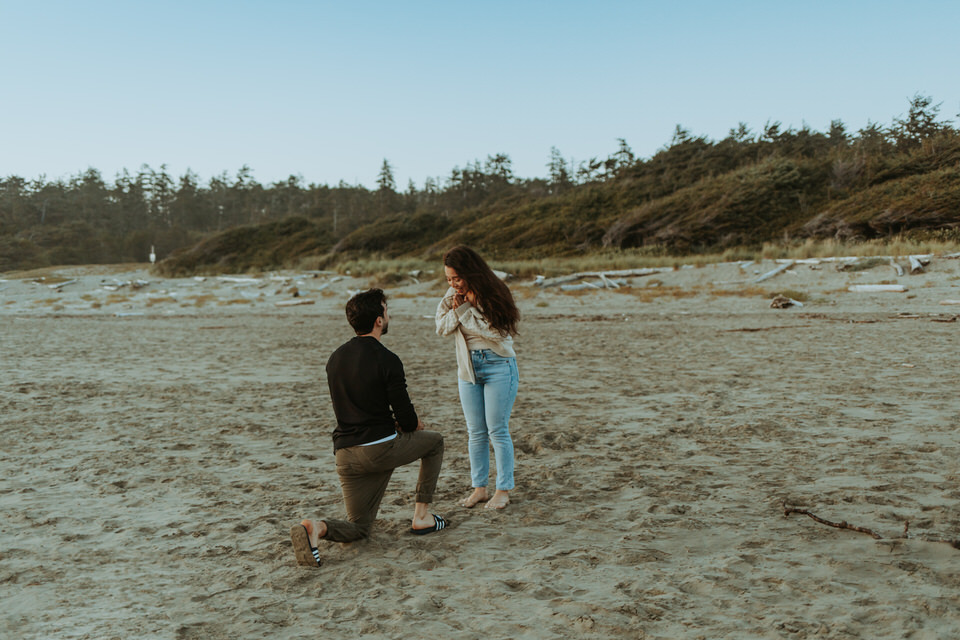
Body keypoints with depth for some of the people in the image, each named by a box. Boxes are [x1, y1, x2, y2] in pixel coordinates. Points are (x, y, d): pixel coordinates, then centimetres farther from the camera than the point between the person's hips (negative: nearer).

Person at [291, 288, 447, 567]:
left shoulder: (335, 359, 10)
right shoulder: (387, 360, -12)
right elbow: (406, 416, -9)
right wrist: (415, 425, 15)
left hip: (345, 455, 6)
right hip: (381, 448, -6)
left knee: (358, 527, 18)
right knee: (434, 441, 23)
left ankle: (316, 528, -14)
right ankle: (422, 517, 22)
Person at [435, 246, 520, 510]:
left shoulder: (492, 294, -12)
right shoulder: (452, 296, 5)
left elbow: (497, 332, -19)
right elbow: (441, 328, 2)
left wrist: (468, 309, -19)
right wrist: (456, 310, -15)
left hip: (498, 366, -5)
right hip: (468, 367, 5)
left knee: (498, 430, -2)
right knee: (475, 432, 8)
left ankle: (503, 490, 7)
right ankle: (479, 488, 16)